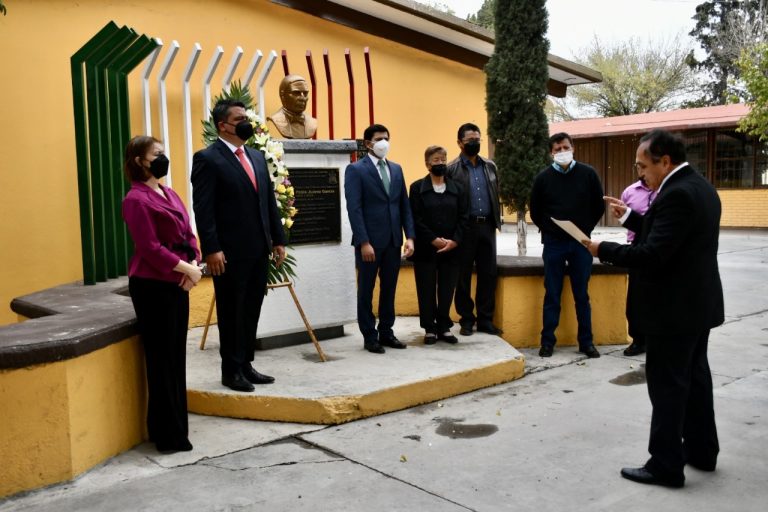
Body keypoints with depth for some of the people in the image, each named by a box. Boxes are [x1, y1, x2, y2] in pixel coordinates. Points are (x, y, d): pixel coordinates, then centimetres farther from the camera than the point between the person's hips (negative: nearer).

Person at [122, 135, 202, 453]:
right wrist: (185, 268, -15)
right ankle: (169, 435, 11)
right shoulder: (136, 199, -12)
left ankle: (175, 426, 27)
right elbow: (150, 248, -18)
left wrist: (193, 264, -4)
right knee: (162, 360, 0)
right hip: (152, 286, -8)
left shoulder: (169, 194, 14)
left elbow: (187, 234, 13)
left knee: (176, 357, 14)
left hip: (177, 284, 8)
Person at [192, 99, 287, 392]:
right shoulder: (208, 159, -7)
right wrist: (211, 249, -19)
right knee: (231, 313, 4)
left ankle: (246, 365, 25)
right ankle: (231, 371, 17)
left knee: (251, 311, 13)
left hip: (258, 250, 7)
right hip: (230, 253, -7)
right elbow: (203, 209, -13)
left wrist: (278, 239, 12)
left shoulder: (257, 157, 15)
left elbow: (270, 202, 16)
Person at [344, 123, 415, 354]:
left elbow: (404, 205, 12)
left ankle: (386, 332, 23)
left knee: (389, 289, 12)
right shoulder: (356, 170, -6)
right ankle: (369, 336, 15)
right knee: (366, 290, 6)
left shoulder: (396, 169, 13)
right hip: (370, 241, -6)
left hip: (393, 240, 6)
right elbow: (354, 209, -12)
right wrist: (363, 242, -18)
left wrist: (409, 236, 2)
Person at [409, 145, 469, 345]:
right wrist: (433, 240, -15)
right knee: (427, 291, 3)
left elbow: (464, 217, 3)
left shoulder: (456, 188, 9)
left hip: (451, 249, 2)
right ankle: (430, 329, 14)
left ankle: (444, 328, 17)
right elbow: (416, 219, -7)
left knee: (447, 290, 6)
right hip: (426, 249, -2)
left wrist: (454, 241, -10)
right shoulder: (417, 187, 0)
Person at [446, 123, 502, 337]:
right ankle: (466, 319, 14)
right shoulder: (452, 169, -4)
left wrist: (497, 220, 9)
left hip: (487, 226, 4)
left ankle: (485, 319, 15)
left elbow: (496, 195, 17)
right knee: (463, 275, 4)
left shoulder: (490, 166, 12)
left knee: (488, 274, 6)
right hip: (464, 227, -4)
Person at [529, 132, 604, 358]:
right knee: (552, 295, 5)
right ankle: (548, 341, 13)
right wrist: (549, 230, 5)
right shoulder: (543, 177, 0)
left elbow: (599, 206, 7)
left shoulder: (588, 174, 0)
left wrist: (586, 229, 3)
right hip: (553, 244, 0)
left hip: (581, 243, 0)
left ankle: (586, 342, 17)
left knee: (582, 295, 7)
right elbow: (535, 211, 9)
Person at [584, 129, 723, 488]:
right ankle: (701, 450, 32)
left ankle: (666, 465, 9)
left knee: (667, 385, -1)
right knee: (694, 377, 19)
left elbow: (652, 255, -27)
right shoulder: (699, 187, 10)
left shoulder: (676, 194, -23)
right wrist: (631, 217, 9)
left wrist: (602, 250, -18)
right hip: (697, 302, 10)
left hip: (674, 308, -10)